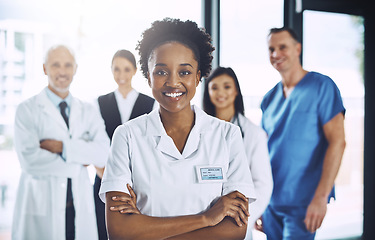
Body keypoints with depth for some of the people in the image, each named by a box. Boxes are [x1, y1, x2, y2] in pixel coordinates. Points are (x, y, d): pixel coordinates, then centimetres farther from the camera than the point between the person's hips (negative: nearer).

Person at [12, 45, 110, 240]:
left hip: (81, 207, 3)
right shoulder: (27, 110, -1)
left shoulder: (89, 112, 11)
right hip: (40, 206, -3)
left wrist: (63, 147, -15)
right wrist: (79, 162, -7)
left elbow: (104, 154, -4)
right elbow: (29, 160, -14)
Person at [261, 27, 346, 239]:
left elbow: (337, 142, -13)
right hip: (271, 202, 6)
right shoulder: (270, 99, 10)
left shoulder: (321, 86, -7)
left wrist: (321, 197, -19)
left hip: (302, 203, -6)